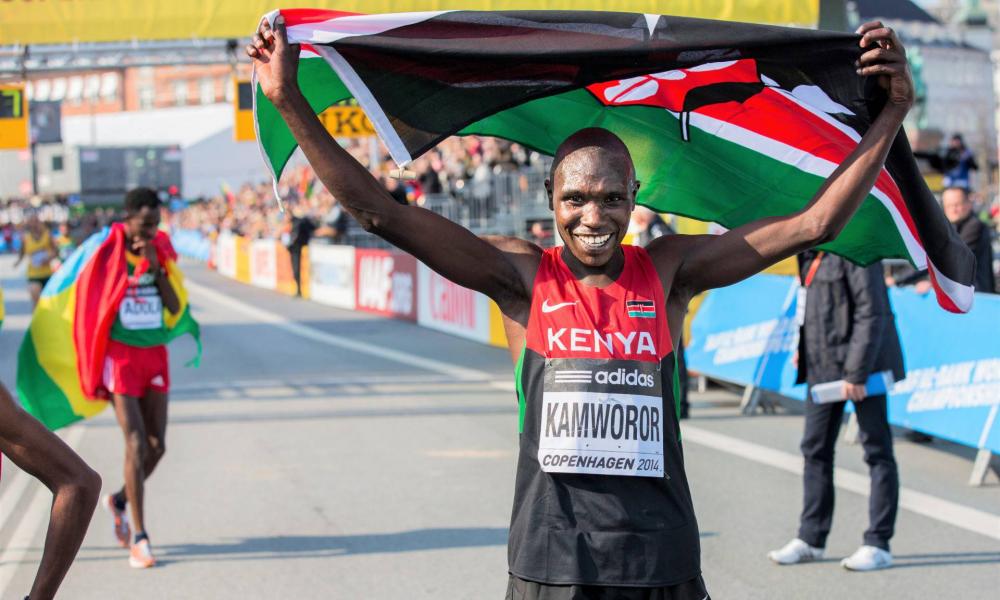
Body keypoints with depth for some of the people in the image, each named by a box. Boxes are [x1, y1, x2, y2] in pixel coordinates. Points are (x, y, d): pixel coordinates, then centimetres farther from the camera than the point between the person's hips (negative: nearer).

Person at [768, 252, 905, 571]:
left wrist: (856, 372, -21)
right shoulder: (811, 251, 9)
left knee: (876, 450, 1)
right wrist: (802, 349, 12)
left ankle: (878, 544, 6)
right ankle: (810, 539, 22)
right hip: (823, 366, 9)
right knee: (815, 448, 12)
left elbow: (871, 312, -20)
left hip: (861, 365, -9)